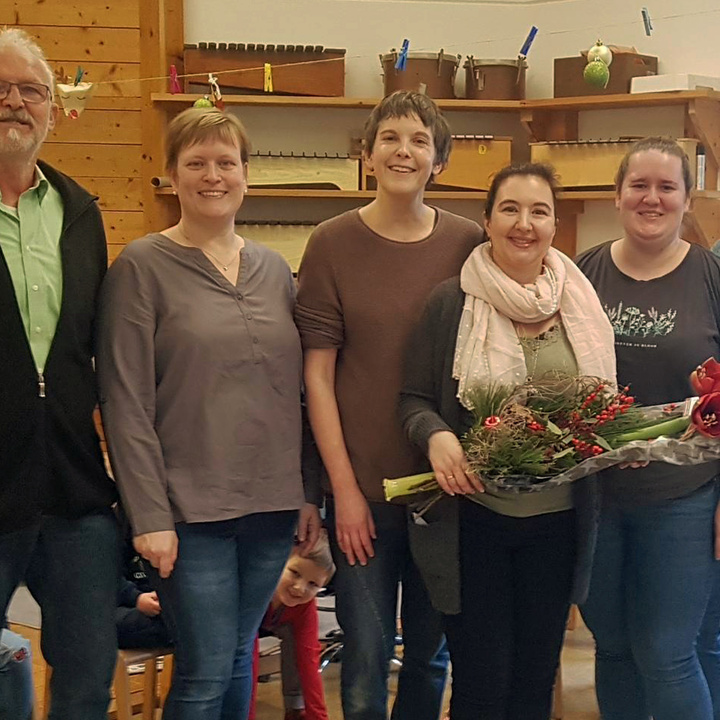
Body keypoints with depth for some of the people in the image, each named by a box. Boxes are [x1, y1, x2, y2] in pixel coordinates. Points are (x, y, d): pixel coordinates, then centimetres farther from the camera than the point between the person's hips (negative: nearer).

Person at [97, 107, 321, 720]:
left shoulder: (275, 270, 11)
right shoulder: (142, 267, -5)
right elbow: (126, 403, -9)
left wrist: (310, 493, 10)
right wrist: (149, 515, -14)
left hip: (272, 505, 5)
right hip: (191, 508, -5)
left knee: (239, 657, 14)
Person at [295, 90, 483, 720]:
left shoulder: (469, 243, 0)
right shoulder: (333, 244, -4)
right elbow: (318, 375, -4)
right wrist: (344, 488, -8)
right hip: (363, 484, -2)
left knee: (430, 651, 15)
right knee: (366, 658, 4)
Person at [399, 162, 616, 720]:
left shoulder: (581, 303, 4)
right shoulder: (452, 302, -5)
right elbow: (415, 400, -2)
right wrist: (436, 437, -23)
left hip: (558, 519, 3)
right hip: (473, 514, -3)